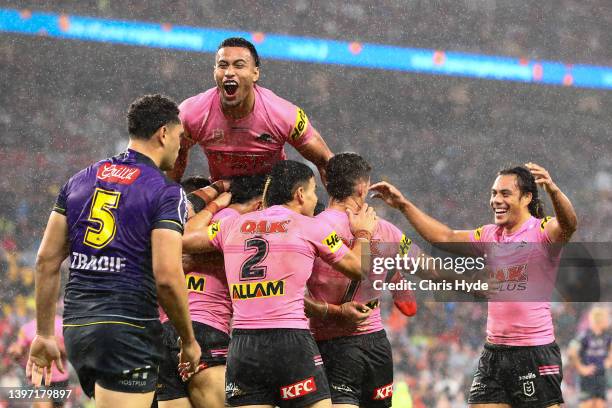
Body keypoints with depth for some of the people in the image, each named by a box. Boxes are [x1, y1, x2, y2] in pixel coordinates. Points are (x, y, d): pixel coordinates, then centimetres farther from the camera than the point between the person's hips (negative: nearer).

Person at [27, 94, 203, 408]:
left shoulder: (79, 181, 14)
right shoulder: (166, 193, -5)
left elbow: (46, 260, 11)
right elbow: (167, 276, -14)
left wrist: (44, 333, 17)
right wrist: (188, 340, -1)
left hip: (76, 328, 7)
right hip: (128, 329, -7)